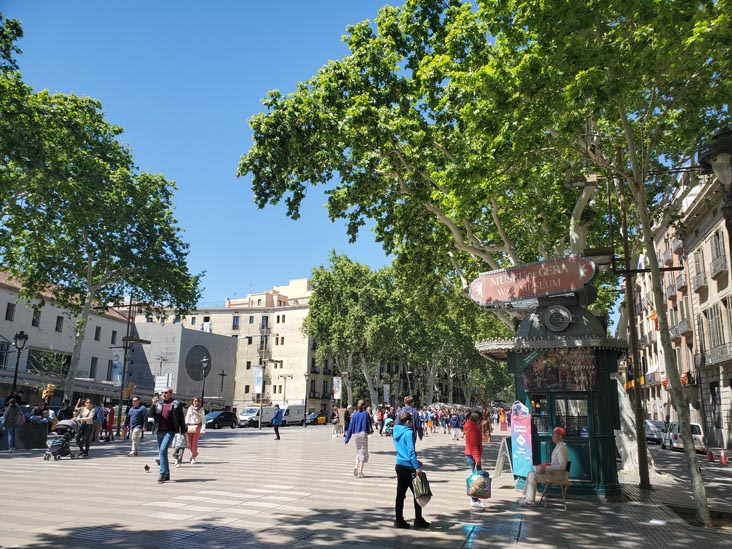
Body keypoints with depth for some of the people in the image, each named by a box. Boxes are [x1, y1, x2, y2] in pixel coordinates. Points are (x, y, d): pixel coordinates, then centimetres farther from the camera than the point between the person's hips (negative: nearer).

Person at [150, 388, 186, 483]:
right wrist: (153, 404, -11)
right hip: (159, 431, 5)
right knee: (162, 452, 11)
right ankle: (167, 475, 22)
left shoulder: (176, 404, 0)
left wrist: (183, 431, 2)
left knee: (163, 450, -18)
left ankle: (162, 474, -14)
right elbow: (151, 415, 4)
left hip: (170, 431, -5)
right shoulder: (158, 404, 12)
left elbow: (181, 418, 2)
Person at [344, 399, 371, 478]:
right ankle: (360, 472, -2)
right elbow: (370, 422, 0)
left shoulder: (354, 414, 3)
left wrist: (347, 438, 3)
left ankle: (356, 467, -2)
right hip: (363, 434, -3)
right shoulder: (366, 413, -4)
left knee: (358, 452, 20)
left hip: (355, 434, 3)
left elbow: (351, 426, 1)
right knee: (363, 452, 4)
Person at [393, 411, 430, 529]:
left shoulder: (397, 432, 10)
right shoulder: (408, 433, -16)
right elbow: (411, 451, -21)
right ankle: (418, 520, 10)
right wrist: (417, 467, -20)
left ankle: (399, 520, 14)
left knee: (400, 494, 11)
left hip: (399, 465, 8)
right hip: (408, 467, -8)